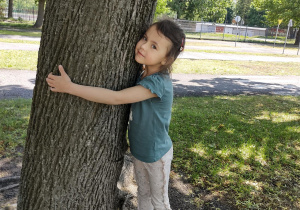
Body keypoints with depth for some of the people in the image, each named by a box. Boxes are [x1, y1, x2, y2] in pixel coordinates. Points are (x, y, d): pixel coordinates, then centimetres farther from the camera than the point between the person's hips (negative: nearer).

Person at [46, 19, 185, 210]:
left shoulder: (159, 83, -33)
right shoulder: (142, 75, -7)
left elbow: (115, 98, -38)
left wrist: (70, 87, -38)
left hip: (156, 154, -7)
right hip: (139, 150, 7)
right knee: (143, 194, 26)